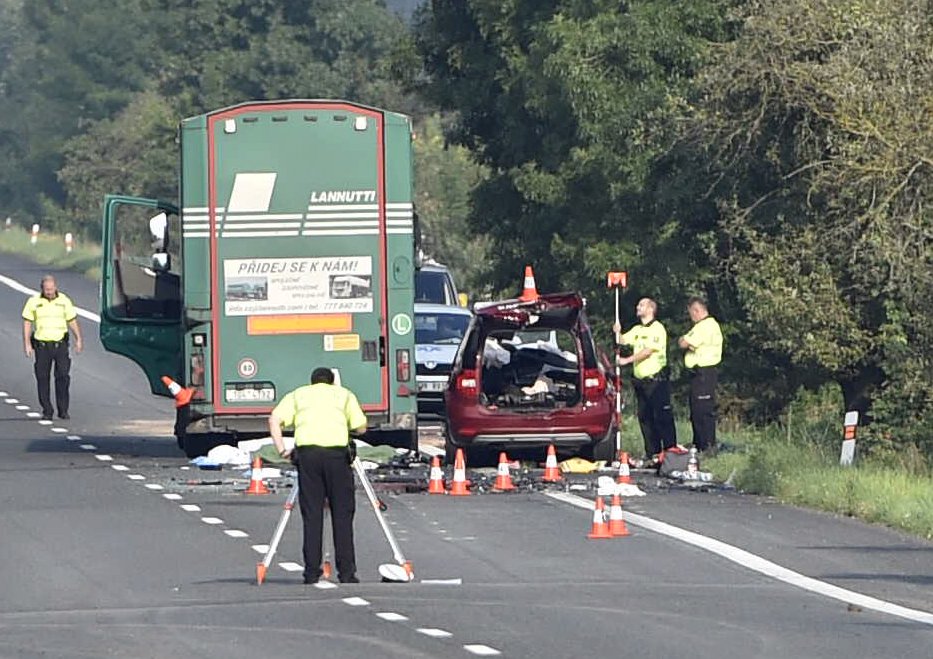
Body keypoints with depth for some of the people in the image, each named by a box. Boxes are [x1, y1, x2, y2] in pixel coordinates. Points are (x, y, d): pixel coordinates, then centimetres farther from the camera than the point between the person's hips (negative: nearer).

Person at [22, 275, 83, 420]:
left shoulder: (64, 301, 2)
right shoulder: (34, 302, -1)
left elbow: (72, 321, 9)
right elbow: (27, 323, 3)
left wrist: (78, 339, 1)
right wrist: (27, 344, -3)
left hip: (60, 344, 0)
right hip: (42, 345, 0)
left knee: (63, 376, -8)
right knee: (43, 378, 1)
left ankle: (63, 410, 0)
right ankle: (47, 411, 10)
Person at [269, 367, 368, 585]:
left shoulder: (297, 395, 22)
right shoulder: (344, 394, 21)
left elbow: (275, 419, 7)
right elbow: (361, 427, 15)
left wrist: (282, 450, 10)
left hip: (307, 452, 1)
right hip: (337, 452, -1)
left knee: (311, 514, 4)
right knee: (342, 513, 4)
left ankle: (312, 572, 2)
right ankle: (346, 572, 1)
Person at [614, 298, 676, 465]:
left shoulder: (657, 329, -7)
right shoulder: (637, 330, 19)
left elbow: (649, 351, -15)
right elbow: (623, 341, 12)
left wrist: (627, 360, -16)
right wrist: (617, 333, -9)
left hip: (656, 379, -8)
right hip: (640, 380, 8)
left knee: (662, 417, -9)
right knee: (644, 418, 7)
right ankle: (652, 453, 12)